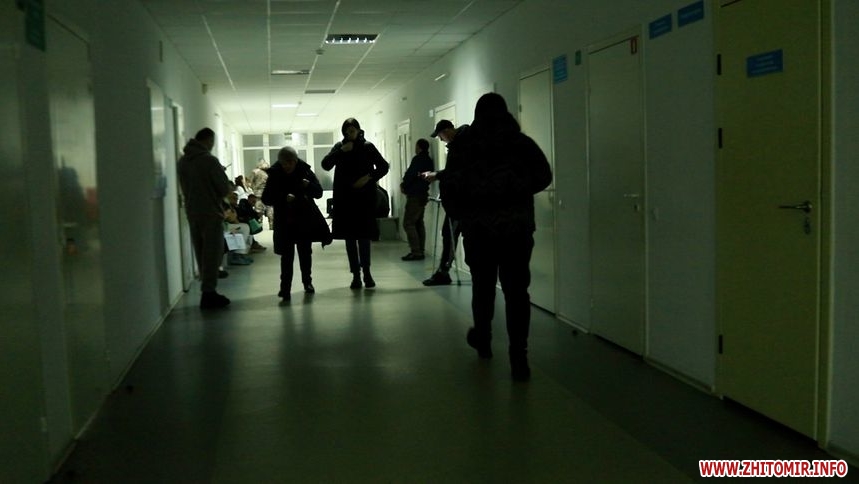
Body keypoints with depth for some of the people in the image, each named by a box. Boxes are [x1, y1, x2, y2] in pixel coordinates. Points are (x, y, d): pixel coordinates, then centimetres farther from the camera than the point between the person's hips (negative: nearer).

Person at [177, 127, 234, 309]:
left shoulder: (182, 161, 5)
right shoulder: (209, 160, -15)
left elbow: (184, 187, 12)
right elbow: (225, 188, -14)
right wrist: (231, 187, 7)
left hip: (192, 213, 7)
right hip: (210, 214, -7)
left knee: (201, 254, 14)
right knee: (212, 254, -1)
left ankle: (207, 290, 19)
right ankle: (208, 294, 0)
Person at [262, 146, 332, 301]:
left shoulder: (305, 171, -2)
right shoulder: (275, 175, -5)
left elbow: (319, 193, 0)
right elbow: (266, 198, -8)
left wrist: (309, 186, -21)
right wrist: (284, 198, -24)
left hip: (305, 219, 2)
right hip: (285, 221, -2)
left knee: (305, 252, 13)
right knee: (287, 255, -7)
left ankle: (307, 281, 31)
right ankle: (285, 287, -5)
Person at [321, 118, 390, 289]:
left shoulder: (367, 147, 3)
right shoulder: (339, 147, 8)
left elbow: (384, 166, 4)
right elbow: (325, 165, -3)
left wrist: (369, 176, -10)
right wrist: (341, 151, -12)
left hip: (364, 197, -2)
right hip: (344, 198, 2)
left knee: (364, 235, -4)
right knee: (349, 236, 2)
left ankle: (366, 272, 6)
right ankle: (356, 275, 6)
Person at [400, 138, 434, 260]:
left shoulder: (418, 159, -15)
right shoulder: (428, 160, 14)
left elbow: (410, 175, -17)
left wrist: (404, 186, 1)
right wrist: (405, 184, 8)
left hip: (414, 195, -10)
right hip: (423, 194, 10)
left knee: (408, 223, -9)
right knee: (419, 223, 13)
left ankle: (415, 252, -14)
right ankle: (420, 251, 13)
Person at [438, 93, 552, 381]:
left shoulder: (464, 147, -3)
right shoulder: (522, 143, -3)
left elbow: (447, 185, -7)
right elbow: (543, 177, 4)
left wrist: (459, 213, 7)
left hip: (477, 229, 1)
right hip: (517, 228, 0)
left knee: (483, 286, 18)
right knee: (516, 291, 0)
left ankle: (482, 340, 34)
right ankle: (518, 358, -6)